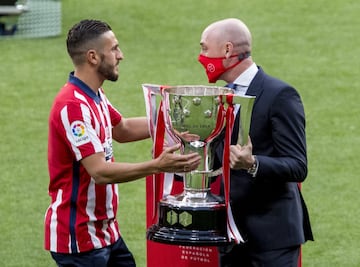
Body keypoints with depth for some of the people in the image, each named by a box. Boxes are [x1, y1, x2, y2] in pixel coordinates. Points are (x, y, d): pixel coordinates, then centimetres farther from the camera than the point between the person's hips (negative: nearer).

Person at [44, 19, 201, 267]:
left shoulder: (94, 96, 9)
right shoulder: (73, 106, -23)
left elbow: (123, 129, 26)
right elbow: (100, 171, -27)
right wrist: (158, 166, -31)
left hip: (105, 229, 10)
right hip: (79, 237, -10)